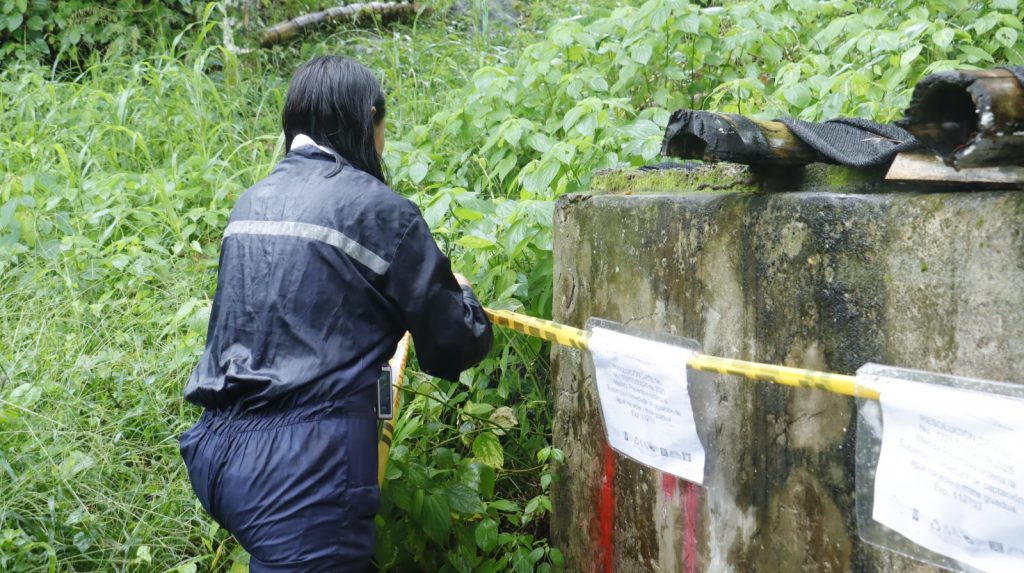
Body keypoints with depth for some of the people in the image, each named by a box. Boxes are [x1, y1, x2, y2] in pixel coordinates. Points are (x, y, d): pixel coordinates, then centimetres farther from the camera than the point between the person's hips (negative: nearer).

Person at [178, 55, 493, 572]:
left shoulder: (252, 203, 13)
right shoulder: (378, 209, -6)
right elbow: (453, 348, 0)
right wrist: (460, 294, 22)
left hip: (219, 450, 7)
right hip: (305, 467, -7)